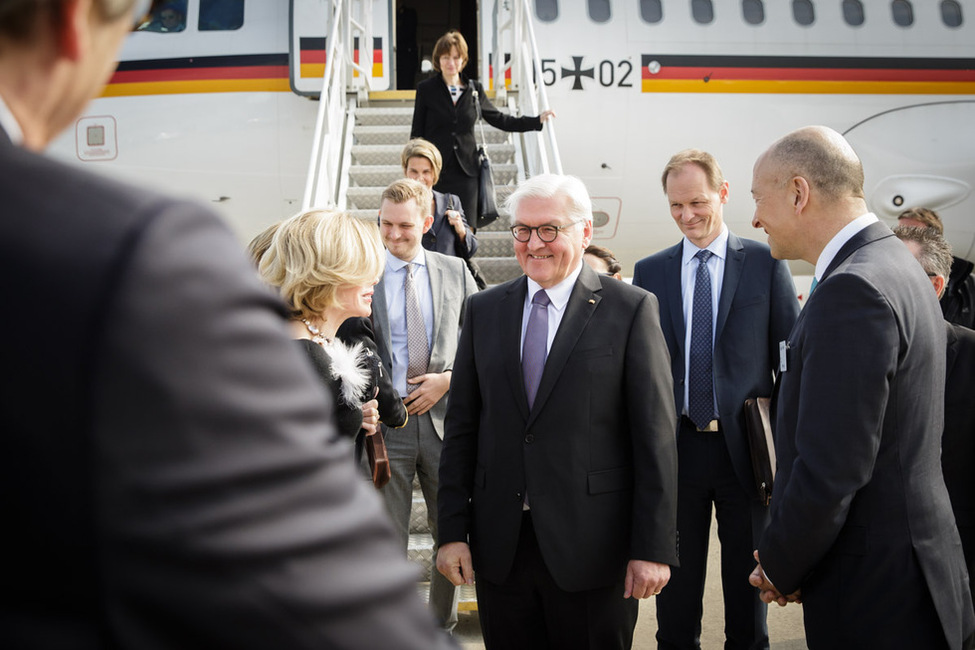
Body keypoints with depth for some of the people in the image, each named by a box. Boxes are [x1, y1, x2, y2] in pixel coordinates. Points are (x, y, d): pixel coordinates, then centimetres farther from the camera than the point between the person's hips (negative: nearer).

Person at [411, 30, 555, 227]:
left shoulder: (474, 89, 9)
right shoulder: (426, 89, 2)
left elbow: (499, 119, 18)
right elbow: (417, 133, 4)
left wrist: (538, 120, 13)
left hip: (466, 172, 2)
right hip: (435, 172, -2)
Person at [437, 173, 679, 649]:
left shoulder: (631, 309, -3)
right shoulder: (484, 310, 8)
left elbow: (655, 436, -6)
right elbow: (462, 427, 8)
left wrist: (654, 548, -10)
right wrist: (452, 531, 3)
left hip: (592, 546, -3)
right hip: (499, 547, 3)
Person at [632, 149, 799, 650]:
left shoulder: (765, 263, 0)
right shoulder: (649, 271, 6)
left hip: (745, 447, -1)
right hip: (675, 447, 2)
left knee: (748, 581, 12)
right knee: (677, 581, 13)